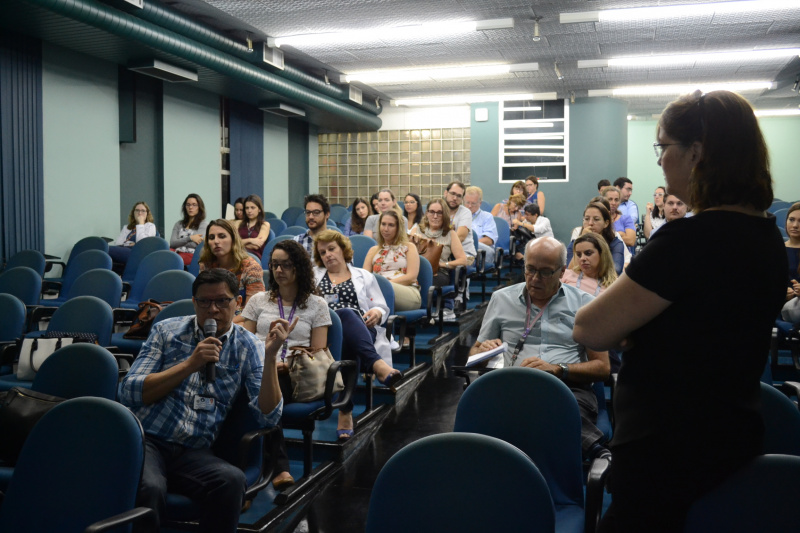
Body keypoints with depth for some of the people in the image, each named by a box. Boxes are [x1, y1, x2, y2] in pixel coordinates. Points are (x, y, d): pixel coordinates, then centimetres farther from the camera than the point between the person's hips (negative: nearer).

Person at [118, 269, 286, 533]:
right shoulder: (166, 330, 9)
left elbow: (268, 417, -2)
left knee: (232, 480, -32)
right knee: (149, 488, -34)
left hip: (194, 452, 1)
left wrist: (270, 355, -13)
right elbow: (129, 392, -2)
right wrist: (190, 365, -11)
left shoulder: (248, 348, 8)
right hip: (146, 439, -1)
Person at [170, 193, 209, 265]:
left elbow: (195, 244, -1)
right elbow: (172, 243, 10)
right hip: (177, 253, 4)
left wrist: (179, 242, 6)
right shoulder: (179, 224, 26)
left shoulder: (204, 224, 12)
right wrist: (190, 238, -3)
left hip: (191, 255, -4)